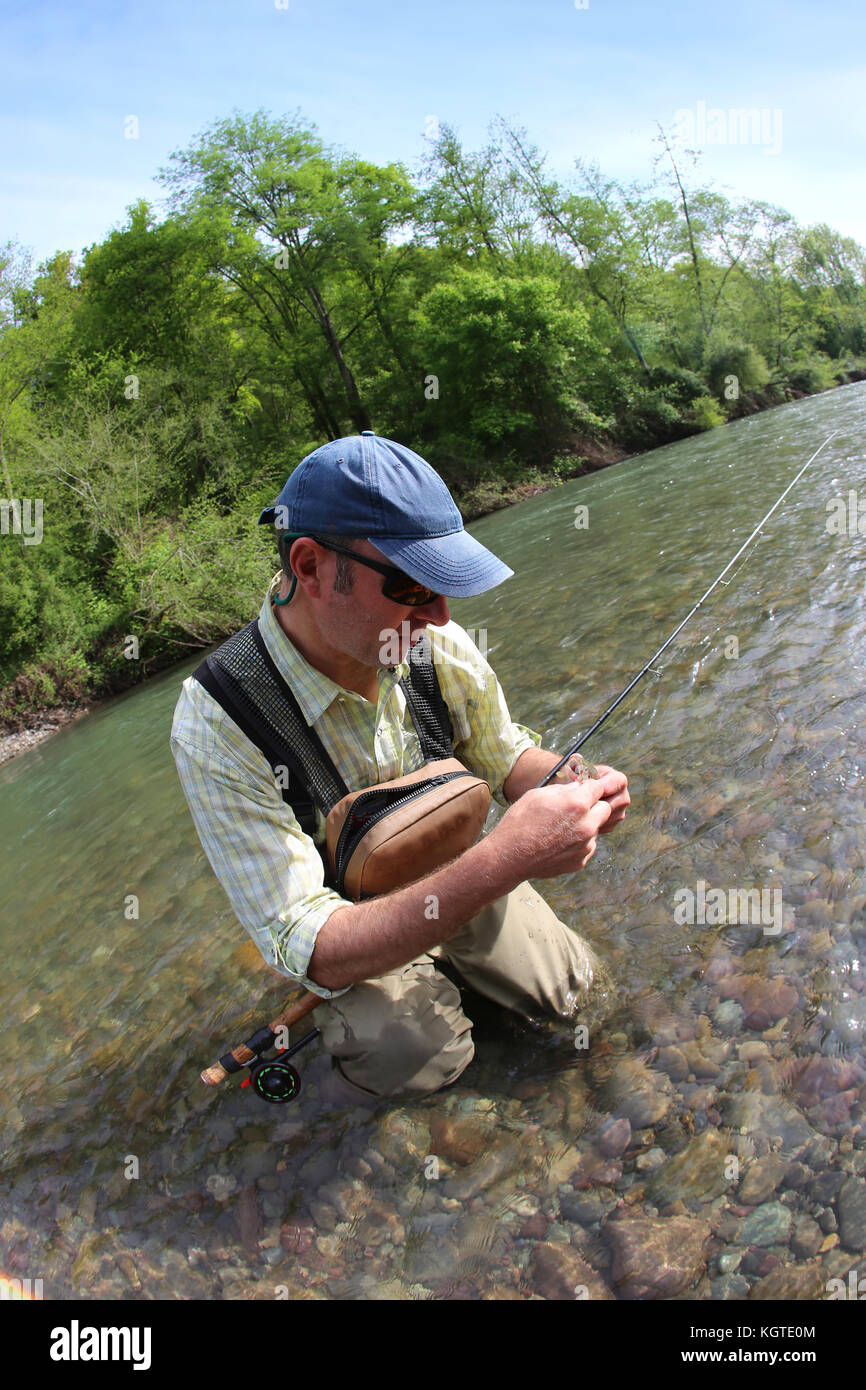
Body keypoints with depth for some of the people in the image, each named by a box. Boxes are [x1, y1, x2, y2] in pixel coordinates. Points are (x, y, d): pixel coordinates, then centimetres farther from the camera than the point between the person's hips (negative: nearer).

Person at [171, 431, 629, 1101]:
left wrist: (574, 785, -25)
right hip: (346, 920, -4)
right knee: (416, 1058, -27)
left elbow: (505, 755, 0)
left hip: (458, 877, 5)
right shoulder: (217, 725, -34)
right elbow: (307, 947, -37)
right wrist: (504, 861, -48)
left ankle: (445, 961, 26)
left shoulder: (441, 646, -20)